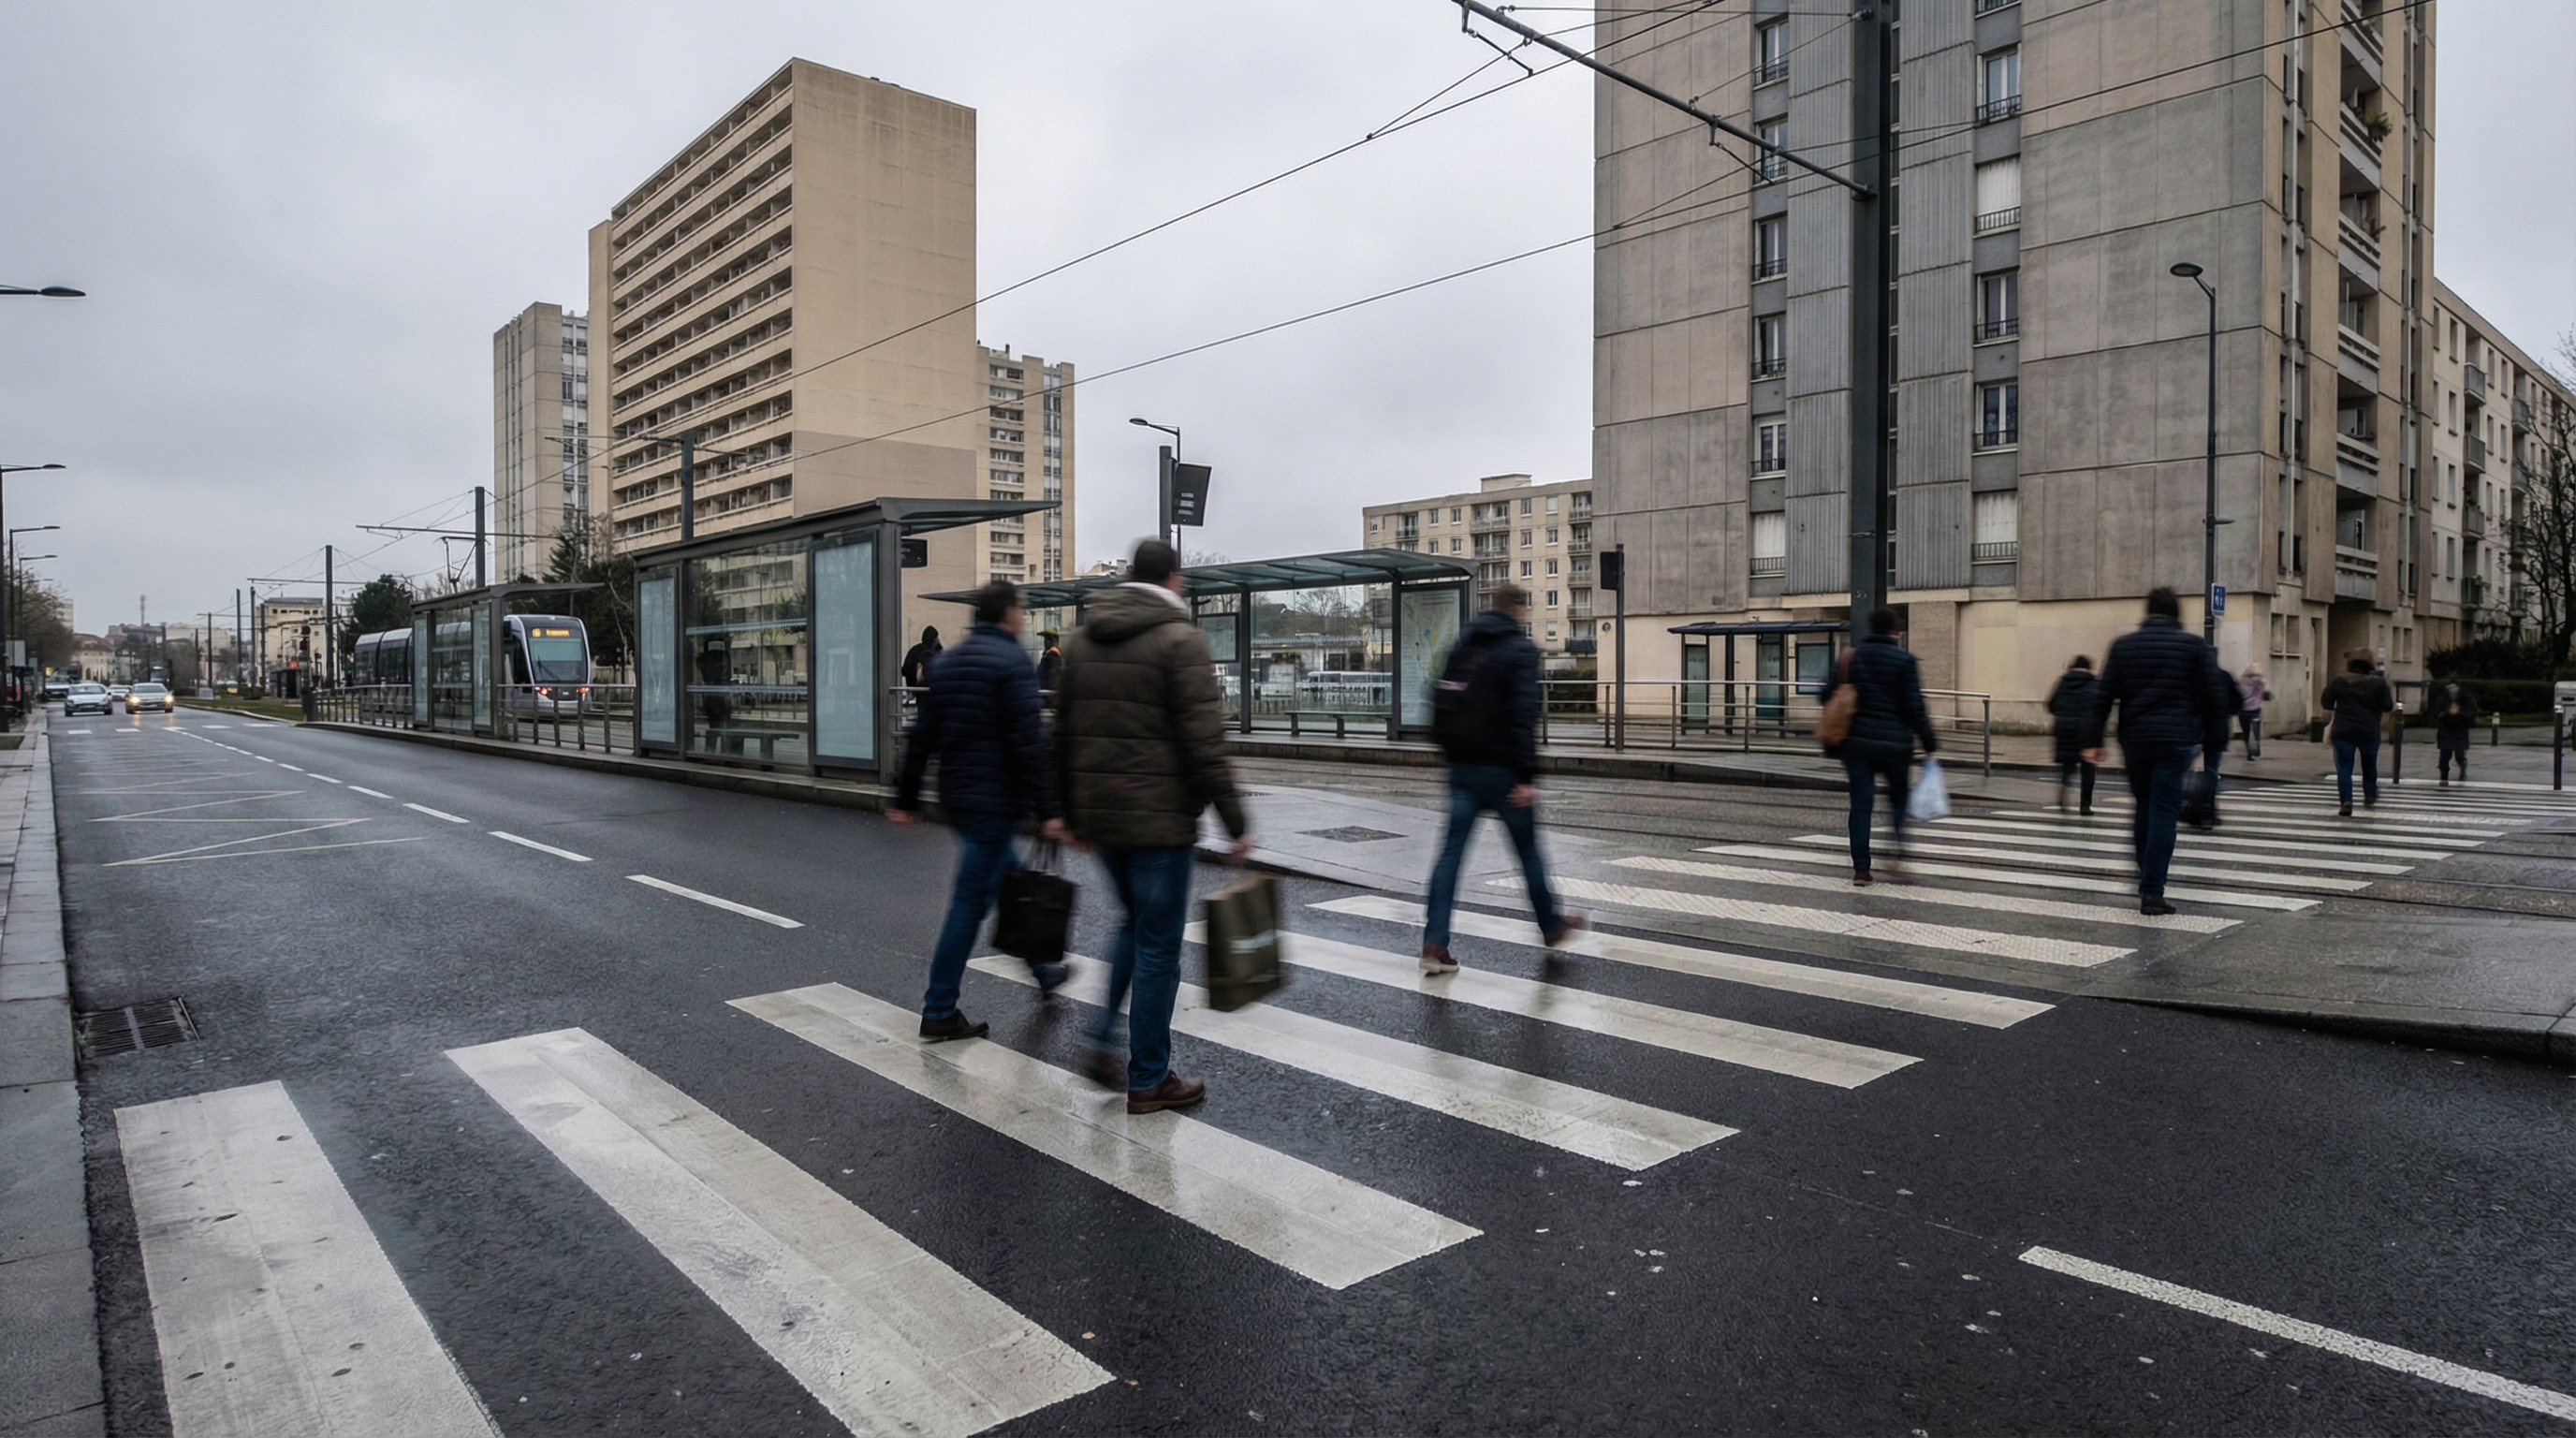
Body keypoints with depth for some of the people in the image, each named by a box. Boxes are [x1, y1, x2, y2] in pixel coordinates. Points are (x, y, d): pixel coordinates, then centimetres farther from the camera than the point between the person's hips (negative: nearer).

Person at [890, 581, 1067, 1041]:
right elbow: (1028, 742, -19)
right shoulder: (1012, 661, -12)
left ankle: (1043, 971, 37)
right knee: (971, 900, -2)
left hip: (956, 797, 9)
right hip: (996, 800, -9)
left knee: (1009, 878, 22)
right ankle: (939, 1011, 4)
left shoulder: (949, 662, 12)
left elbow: (921, 737, 13)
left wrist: (907, 799, 18)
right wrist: (1047, 810, -19)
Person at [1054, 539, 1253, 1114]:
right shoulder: (1180, 639, -11)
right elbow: (1205, 743, -17)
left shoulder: (1082, 638, 10)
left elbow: (1064, 735, 14)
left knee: (1136, 923, 25)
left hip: (1099, 813, 7)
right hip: (1160, 817, -7)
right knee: (1158, 945, 4)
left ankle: (1105, 1041, 18)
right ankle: (1148, 1079, 13)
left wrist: (1072, 813, 21)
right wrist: (1235, 822, -12)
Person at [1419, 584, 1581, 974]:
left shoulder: (1463, 646, 11)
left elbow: (1440, 707, 13)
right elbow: (1523, 715, -18)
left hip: (1464, 768, 5)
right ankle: (1551, 927, 30)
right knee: (1528, 851, 12)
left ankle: (1435, 943, -4)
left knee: (1451, 852, 2)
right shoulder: (1521, 649, -9)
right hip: (1502, 769, -5)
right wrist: (1528, 776, -19)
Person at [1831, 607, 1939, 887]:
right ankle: (1898, 840, -6)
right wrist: (1929, 742, -3)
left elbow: (1829, 696, 7)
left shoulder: (1850, 657, 5)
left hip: (1856, 741, 2)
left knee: (1860, 803, 4)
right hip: (1895, 743, -2)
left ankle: (1861, 868, 0)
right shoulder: (1904, 660, -5)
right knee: (1899, 795, 18)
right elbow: (1914, 706, -9)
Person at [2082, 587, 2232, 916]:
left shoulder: (2122, 645, 7)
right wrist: (2214, 737, 10)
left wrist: (2093, 740, 2)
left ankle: (2147, 874, 25)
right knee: (2164, 813, -4)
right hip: (2176, 739, -3)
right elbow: (2213, 696, 1)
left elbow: (2104, 696, 3)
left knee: (2143, 808, 17)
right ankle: (2152, 891, -7)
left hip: (2134, 739, 3)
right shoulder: (2194, 645, 2)